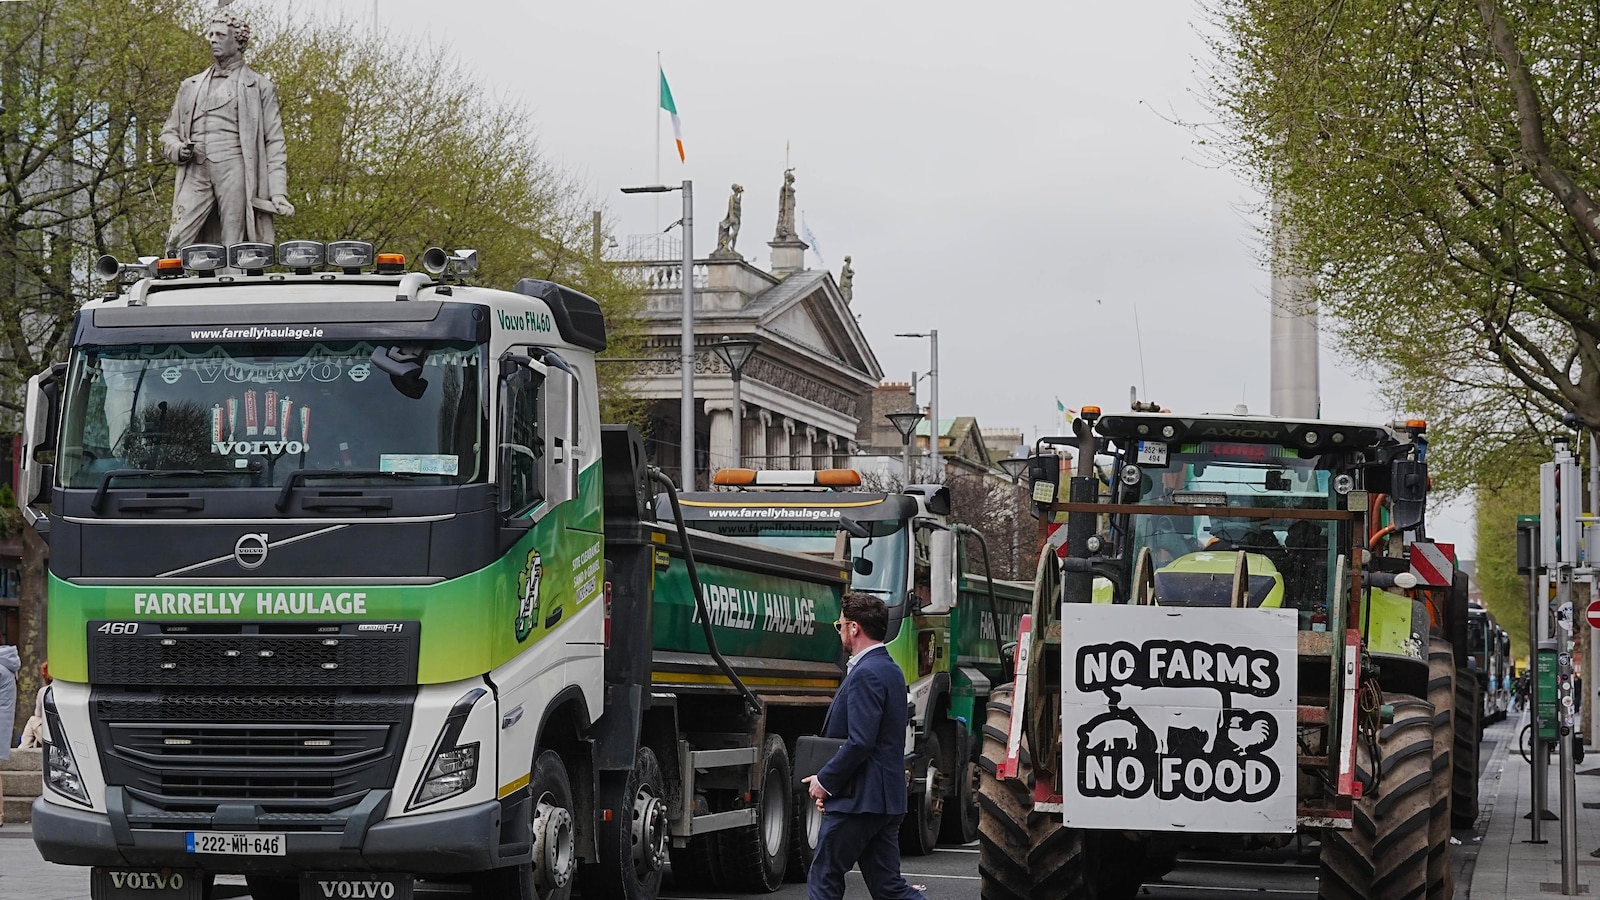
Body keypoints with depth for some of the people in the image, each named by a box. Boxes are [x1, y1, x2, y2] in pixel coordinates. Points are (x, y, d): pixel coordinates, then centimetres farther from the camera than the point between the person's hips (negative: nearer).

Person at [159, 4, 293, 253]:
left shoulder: (259, 87, 12)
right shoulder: (190, 86, 24)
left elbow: (274, 143, 6)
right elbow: (168, 132, 26)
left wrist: (278, 193, -5)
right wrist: (177, 149, 0)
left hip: (235, 169, -3)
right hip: (196, 174, 3)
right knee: (177, 242, -11)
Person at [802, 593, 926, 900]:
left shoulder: (866, 674, -16)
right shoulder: (891, 670, 17)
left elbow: (859, 742, -24)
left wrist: (825, 780, -12)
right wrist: (830, 781, 17)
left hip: (858, 801, -9)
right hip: (887, 799, 9)